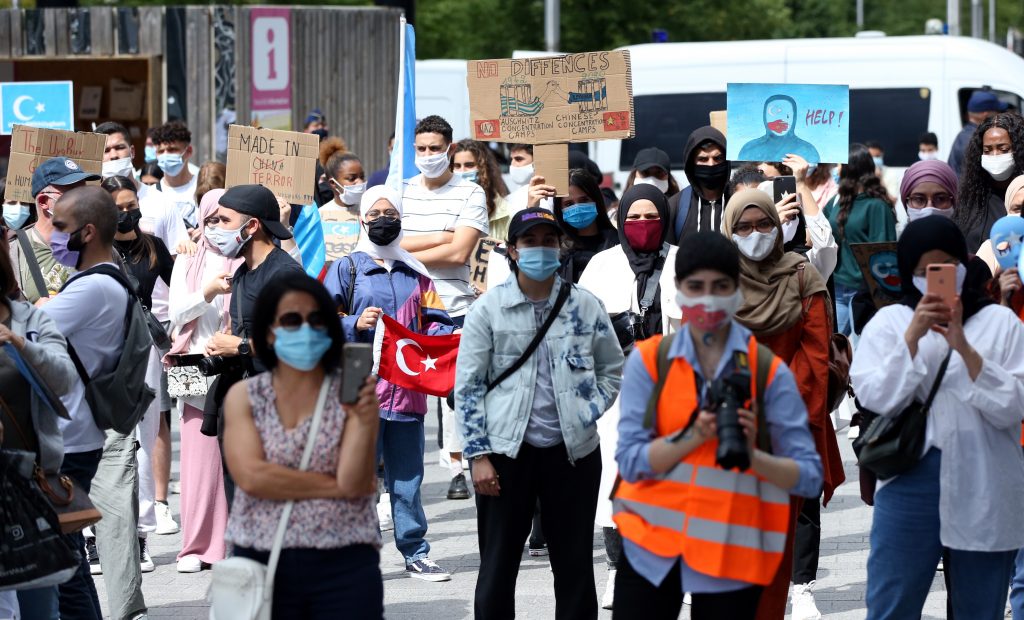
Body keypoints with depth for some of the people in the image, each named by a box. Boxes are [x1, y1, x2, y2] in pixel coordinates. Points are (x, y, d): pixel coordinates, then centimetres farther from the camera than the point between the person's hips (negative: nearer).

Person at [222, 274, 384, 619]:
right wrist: (337, 486, -11)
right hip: (263, 565, 1)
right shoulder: (243, 396, 4)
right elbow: (252, 476, -11)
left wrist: (363, 421, -25)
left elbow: (354, 482, -10)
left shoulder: (351, 393, 0)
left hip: (344, 567, -1)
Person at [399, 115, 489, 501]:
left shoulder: (470, 194, 1)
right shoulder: (401, 191, 12)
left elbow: (459, 253, -9)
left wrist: (409, 254, -6)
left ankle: (457, 469, 4)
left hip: (454, 307, -3)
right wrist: (442, 237, -8)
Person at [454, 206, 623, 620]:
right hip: (507, 452, -2)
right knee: (497, 569, 3)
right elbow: (467, 386, -1)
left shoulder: (585, 306, 4)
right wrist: (479, 454, -7)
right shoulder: (490, 308, -1)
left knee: (575, 566, 8)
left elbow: (613, 369, 15)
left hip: (573, 452, 2)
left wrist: (589, 411, -1)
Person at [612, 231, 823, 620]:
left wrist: (752, 455, -23)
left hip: (732, 554, -1)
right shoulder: (647, 361, 2)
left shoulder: (769, 371, -1)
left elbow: (810, 476, -6)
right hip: (650, 544, 1)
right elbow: (630, 461, -6)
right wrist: (694, 436, -20)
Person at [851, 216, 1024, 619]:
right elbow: (876, 398, -7)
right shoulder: (888, 321, 7)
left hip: (983, 492, 0)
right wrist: (913, 336, -14)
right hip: (910, 483, 0)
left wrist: (963, 347, -15)